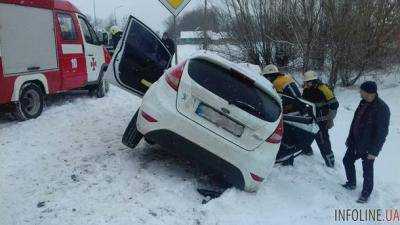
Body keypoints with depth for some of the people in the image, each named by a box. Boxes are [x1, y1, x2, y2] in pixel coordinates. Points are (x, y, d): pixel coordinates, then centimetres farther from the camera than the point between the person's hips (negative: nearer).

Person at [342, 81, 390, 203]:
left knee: (367, 170, 7)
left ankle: (366, 193, 28)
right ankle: (351, 183, 40)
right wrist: (350, 139, 15)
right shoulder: (364, 103, 0)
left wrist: (374, 151, -20)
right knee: (347, 161, 18)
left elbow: (382, 132, -22)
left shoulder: (382, 108, -24)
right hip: (355, 143, 8)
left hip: (368, 147, -8)